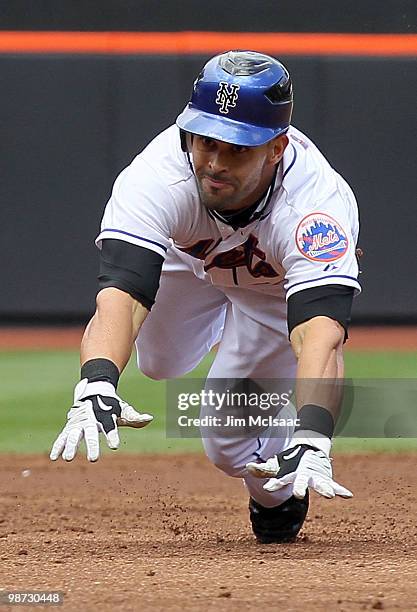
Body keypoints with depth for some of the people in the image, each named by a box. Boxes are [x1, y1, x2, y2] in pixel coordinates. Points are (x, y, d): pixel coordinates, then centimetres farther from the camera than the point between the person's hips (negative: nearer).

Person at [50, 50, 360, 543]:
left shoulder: (316, 202, -45)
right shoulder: (158, 176, -42)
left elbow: (321, 333, -56)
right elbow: (120, 292, -53)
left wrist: (311, 439, -72)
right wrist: (96, 384, -72)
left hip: (289, 278, -3)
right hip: (193, 261, 3)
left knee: (230, 439, -12)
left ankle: (276, 494, 22)